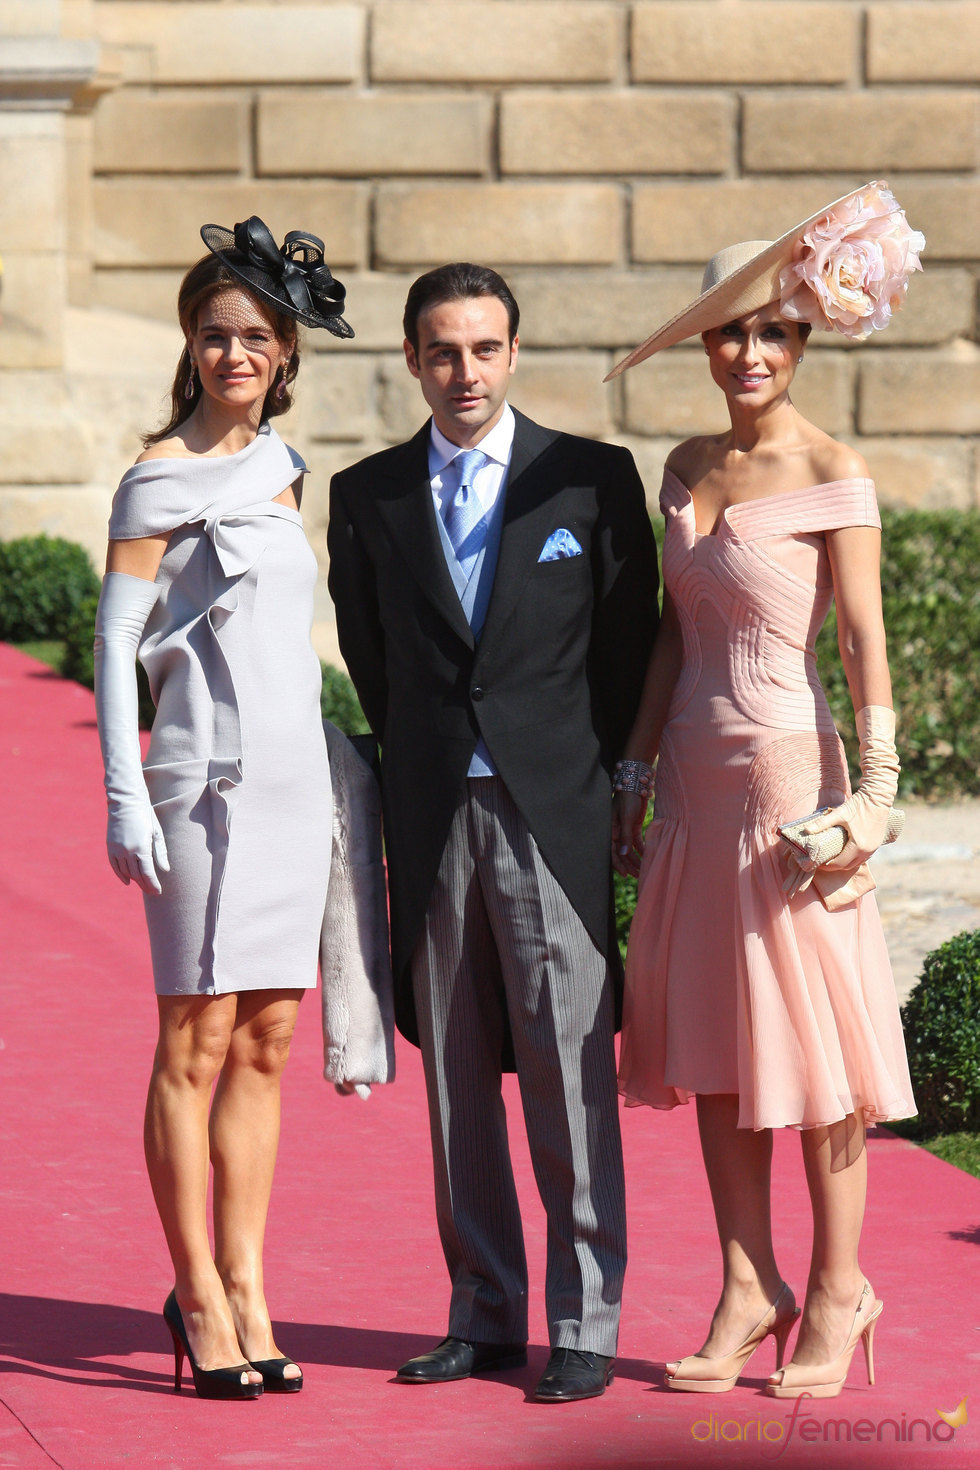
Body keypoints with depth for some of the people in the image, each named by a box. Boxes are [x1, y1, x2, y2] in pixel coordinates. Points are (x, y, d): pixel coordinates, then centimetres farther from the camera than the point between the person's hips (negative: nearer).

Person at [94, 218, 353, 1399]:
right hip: (207, 772, -6)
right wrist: (125, 797, -13)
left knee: (266, 1040, 6)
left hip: (294, 771, 6)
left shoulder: (281, 471, 14)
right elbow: (115, 642, -7)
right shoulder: (161, 478, -5)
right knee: (198, 1040, -4)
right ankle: (199, 1295, 2)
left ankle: (246, 1287, 10)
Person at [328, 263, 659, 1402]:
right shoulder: (367, 495, 8)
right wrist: (423, 763, 14)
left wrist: (596, 769, 7)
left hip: (553, 809, -3)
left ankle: (583, 1324, 1)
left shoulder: (594, 479, 2)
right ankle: (484, 1316, 14)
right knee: (455, 1077, 7)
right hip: (431, 816, 3)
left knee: (569, 1070, -5)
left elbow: (630, 641, 7)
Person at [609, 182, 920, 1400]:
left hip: (789, 774, -6)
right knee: (710, 1041, 7)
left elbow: (865, 642, -10)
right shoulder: (689, 468, 11)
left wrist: (874, 791, -16)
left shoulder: (830, 474, -7)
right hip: (695, 782, 6)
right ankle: (748, 1290, 15)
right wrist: (634, 770, 15)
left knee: (810, 1033, -1)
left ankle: (837, 1294, 10)